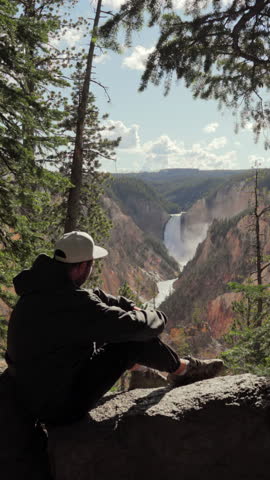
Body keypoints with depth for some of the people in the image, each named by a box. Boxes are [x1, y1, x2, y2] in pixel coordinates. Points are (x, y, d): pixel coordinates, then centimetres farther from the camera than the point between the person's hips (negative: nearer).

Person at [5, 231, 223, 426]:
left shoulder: (42, 286, -1)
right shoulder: (72, 302, -30)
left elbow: (94, 296, 17)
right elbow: (135, 327, -24)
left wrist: (131, 306, 8)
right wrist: (156, 316, -2)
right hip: (63, 406, -9)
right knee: (135, 339, -9)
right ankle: (182, 369, 15)